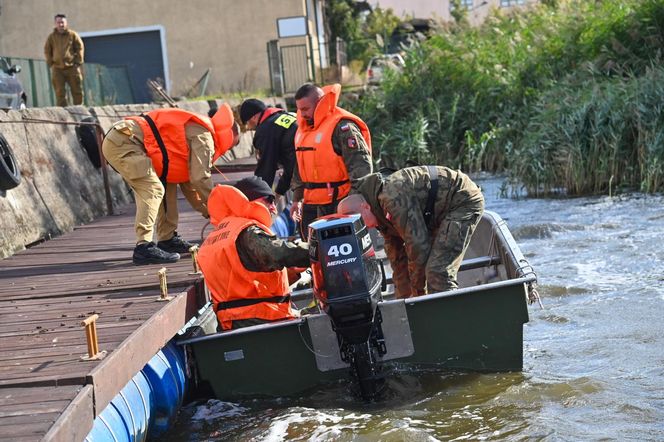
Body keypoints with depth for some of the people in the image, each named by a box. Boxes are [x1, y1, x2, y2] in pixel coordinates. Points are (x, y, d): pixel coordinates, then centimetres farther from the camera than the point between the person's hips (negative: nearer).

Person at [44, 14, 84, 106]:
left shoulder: (72, 35, 1)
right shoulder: (51, 37, 4)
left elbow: (80, 48, 4)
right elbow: (47, 51, 12)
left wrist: (78, 62, -2)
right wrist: (51, 63, 3)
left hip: (72, 67, -1)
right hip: (57, 68, 1)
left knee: (77, 90, 3)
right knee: (60, 92, -1)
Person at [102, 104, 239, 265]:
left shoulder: (193, 130, 25)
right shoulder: (203, 136, -5)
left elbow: (187, 181, 28)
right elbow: (200, 178, -12)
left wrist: (208, 212, 25)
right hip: (123, 143, -10)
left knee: (167, 185, 14)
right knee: (153, 189, -16)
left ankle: (168, 239, 16)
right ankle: (144, 248, -22)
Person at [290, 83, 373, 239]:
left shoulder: (342, 126, -12)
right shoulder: (303, 128, 16)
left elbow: (360, 166, -15)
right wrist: (297, 198, 24)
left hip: (338, 203, -8)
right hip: (311, 205, 8)